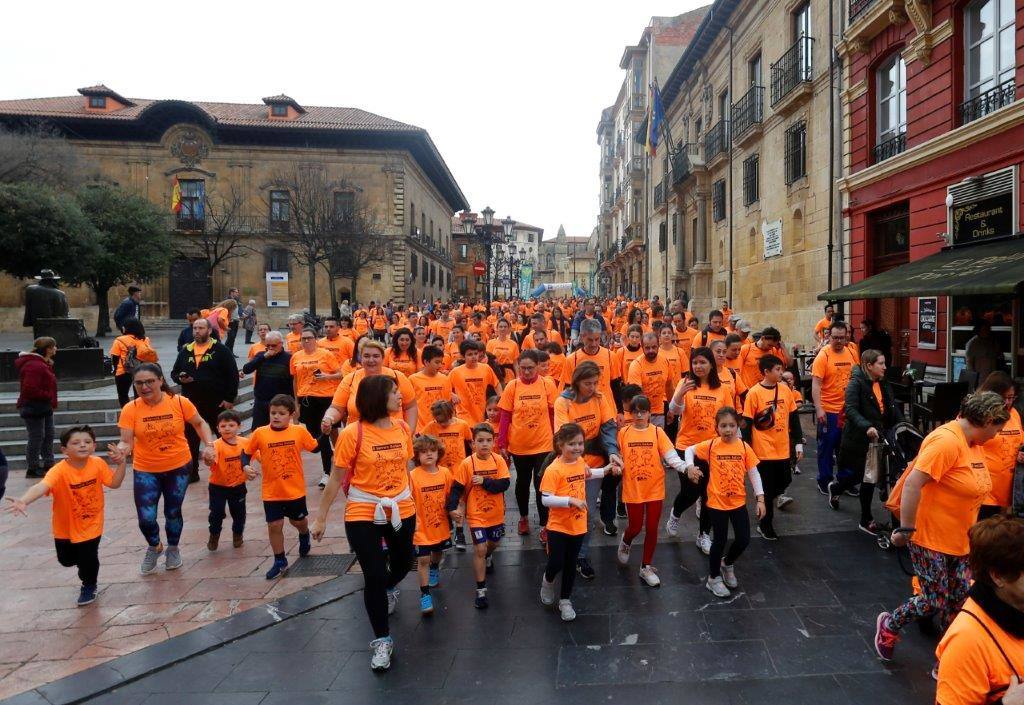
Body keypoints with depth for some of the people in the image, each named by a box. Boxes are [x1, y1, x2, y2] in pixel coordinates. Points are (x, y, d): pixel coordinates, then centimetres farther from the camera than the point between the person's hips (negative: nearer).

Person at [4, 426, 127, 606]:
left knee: (88, 558, -1)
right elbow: (42, 486, -45)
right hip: (65, 526, 0)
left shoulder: (98, 464, -17)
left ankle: (88, 586, 31)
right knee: (66, 559, 19)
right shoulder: (60, 470, -28)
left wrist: (120, 463, -18)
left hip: (91, 524, 0)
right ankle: (83, 564, 55)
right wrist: (23, 500, -64)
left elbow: (114, 483, -5)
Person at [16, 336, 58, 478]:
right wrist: (48, 396, -17)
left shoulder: (43, 364, 14)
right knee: (36, 438, -3)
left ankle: (48, 465, 25)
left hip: (44, 408, 11)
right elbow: (30, 390, -26)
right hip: (33, 408, -11)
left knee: (48, 436, 15)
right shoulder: (34, 366, -21)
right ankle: (32, 469, 6)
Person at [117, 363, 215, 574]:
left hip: (179, 467, 0)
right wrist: (121, 448, -35)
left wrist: (209, 445, -12)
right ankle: (154, 547, 30)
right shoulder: (130, 410, -13)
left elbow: (200, 424, 1)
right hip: (146, 470, 0)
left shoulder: (180, 402, -13)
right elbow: (126, 442, -12)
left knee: (173, 512, 14)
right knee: (146, 518, -6)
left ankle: (173, 549, 44)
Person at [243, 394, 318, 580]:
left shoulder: (299, 431, -10)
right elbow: (246, 452, 1)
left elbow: (316, 447, 4)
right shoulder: (260, 433, -10)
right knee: (274, 525, 3)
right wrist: (246, 466, -15)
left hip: (295, 489, 0)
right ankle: (280, 561, 22)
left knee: (298, 520, 20)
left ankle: (304, 537, 55)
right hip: (271, 492, 0)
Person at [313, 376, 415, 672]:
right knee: (374, 576, -4)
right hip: (363, 514, -5)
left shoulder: (402, 428, -3)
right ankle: (382, 641, 15)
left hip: (401, 511, 5)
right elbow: (336, 478, -9)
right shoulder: (353, 433, -17)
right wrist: (321, 517, -5)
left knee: (403, 562, 23)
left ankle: (389, 589, 59)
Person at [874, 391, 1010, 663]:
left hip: (960, 540, 9)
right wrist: (905, 530, -25)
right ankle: (889, 625, 26)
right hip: (930, 538, -9)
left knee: (960, 599, 9)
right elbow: (913, 483, -28)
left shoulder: (973, 442, 7)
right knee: (934, 601, 1)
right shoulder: (946, 440, -23)